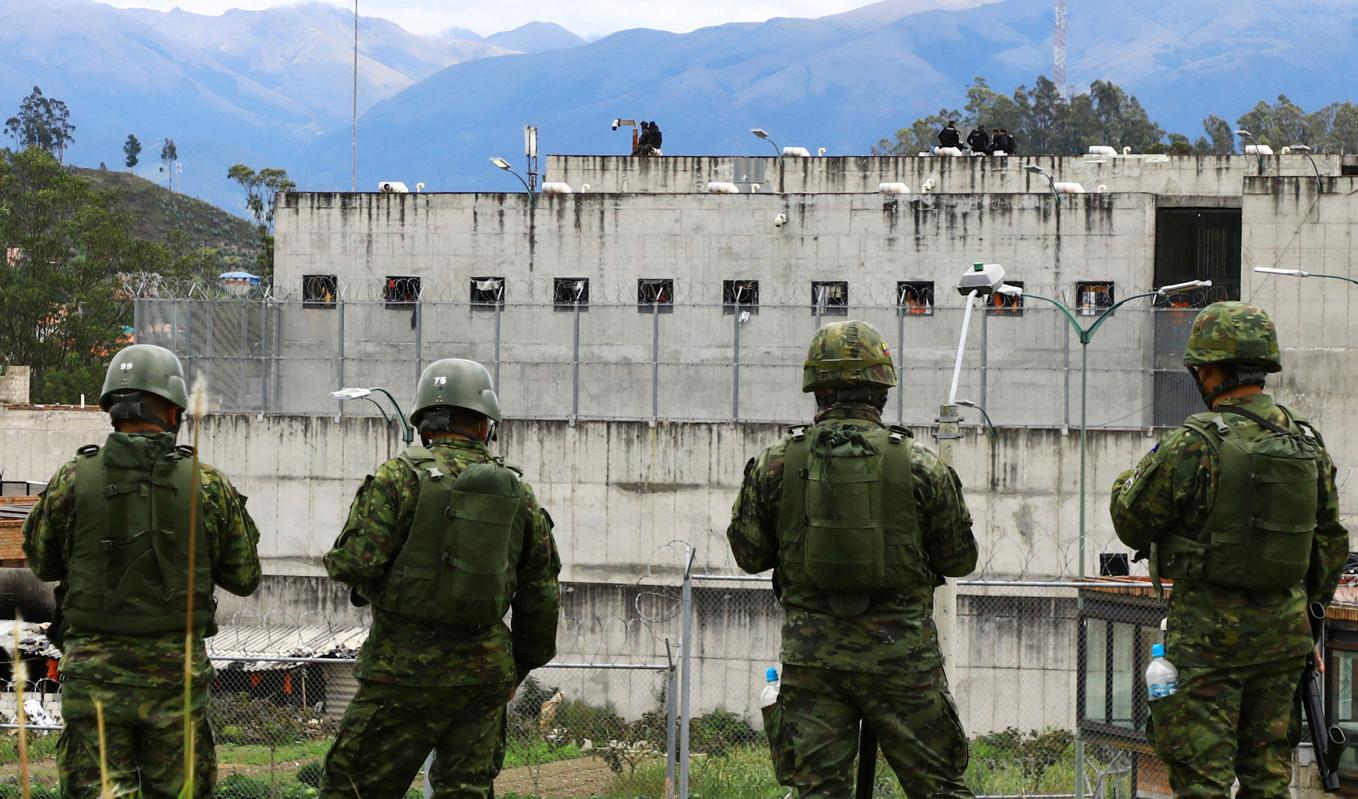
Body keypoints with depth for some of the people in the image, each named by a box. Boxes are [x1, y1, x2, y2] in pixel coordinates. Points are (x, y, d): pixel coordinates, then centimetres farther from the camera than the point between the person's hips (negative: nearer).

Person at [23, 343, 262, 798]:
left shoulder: (73, 480, -3)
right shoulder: (208, 484, -2)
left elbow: (42, 563, 11)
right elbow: (243, 578, 7)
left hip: (94, 670, -1)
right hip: (177, 671, 1)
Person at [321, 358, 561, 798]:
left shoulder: (400, 477, -8)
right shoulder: (519, 494, 7)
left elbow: (352, 563, -15)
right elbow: (541, 596, 11)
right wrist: (522, 664, 23)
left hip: (406, 669, -4)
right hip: (485, 674, 4)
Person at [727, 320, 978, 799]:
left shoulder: (776, 464, -2)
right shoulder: (918, 465, -5)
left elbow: (749, 554, 7)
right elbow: (960, 560, 4)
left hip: (811, 656, 1)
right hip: (900, 653, -1)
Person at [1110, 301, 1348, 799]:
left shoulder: (1196, 445, -16)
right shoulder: (1307, 441, 4)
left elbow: (1133, 524, -6)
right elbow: (1330, 539, 13)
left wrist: (1129, 480, 16)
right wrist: (1308, 602, 25)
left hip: (1208, 631, -6)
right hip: (1283, 628, 6)